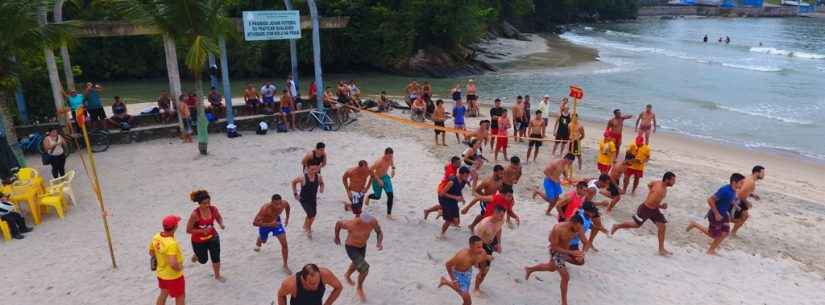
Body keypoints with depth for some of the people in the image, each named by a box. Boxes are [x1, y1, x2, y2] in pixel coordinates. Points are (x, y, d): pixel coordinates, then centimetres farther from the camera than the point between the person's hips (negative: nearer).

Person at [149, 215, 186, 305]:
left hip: (161, 273, 8)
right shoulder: (171, 243, -35)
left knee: (163, 294, 28)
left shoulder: (156, 237, -10)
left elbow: (151, 251, 8)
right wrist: (179, 268, -20)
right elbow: (173, 264, -40)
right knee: (180, 297, 13)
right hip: (173, 276, -8)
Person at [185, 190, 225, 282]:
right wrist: (202, 230, -32)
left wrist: (221, 224, -17)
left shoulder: (213, 209, -18)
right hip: (199, 241, -2)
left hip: (213, 237, 3)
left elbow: (219, 218, 4)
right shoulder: (195, 214, -30)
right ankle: (196, 255, 55)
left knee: (216, 257, 5)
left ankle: (217, 276, 31)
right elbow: (188, 230, -20)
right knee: (203, 260, 18)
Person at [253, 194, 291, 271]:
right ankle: (258, 244, 69)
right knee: (263, 240, 29)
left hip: (276, 222, 2)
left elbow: (287, 206, -2)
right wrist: (269, 224, -51)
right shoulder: (265, 209, -44)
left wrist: (287, 218, 6)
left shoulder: (284, 203, -30)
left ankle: (285, 265, 5)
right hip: (265, 225, -2)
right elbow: (255, 223, -43)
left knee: (284, 244, -11)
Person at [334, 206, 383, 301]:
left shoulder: (373, 221, -29)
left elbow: (379, 232, -10)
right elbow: (338, 223, -17)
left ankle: (347, 275, 66)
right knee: (365, 268, -15)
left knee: (357, 264, 31)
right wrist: (337, 237, -1)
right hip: (351, 247, -5)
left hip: (362, 246, 5)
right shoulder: (351, 224, -38)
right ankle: (359, 289, 16)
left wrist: (380, 242, -31)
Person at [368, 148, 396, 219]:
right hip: (377, 179, -5)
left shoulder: (390, 158, -14)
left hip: (386, 177, 5)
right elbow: (370, 170, -30)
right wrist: (378, 180, -28)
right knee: (377, 197, 14)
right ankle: (368, 197, 50)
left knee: (390, 195, -8)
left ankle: (389, 214, 2)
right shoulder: (379, 161, -35)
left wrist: (393, 169, 5)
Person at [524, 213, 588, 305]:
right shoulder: (558, 229, -35)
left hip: (567, 250, 7)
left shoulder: (579, 229, -18)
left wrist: (582, 254, -27)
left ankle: (529, 269, 49)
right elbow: (554, 247, -28)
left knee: (551, 268, 28)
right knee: (566, 277, -9)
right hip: (556, 252, -7)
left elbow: (586, 243, -7)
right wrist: (571, 252, -36)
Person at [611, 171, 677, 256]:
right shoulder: (660, 190, -32)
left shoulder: (659, 183, -5)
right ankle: (616, 227, 34)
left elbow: (649, 184, 15)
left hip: (654, 209, 8)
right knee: (636, 224, 11)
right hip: (646, 209, -8)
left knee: (662, 226, 1)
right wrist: (661, 206, -20)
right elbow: (650, 203, -35)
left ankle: (661, 249, 7)